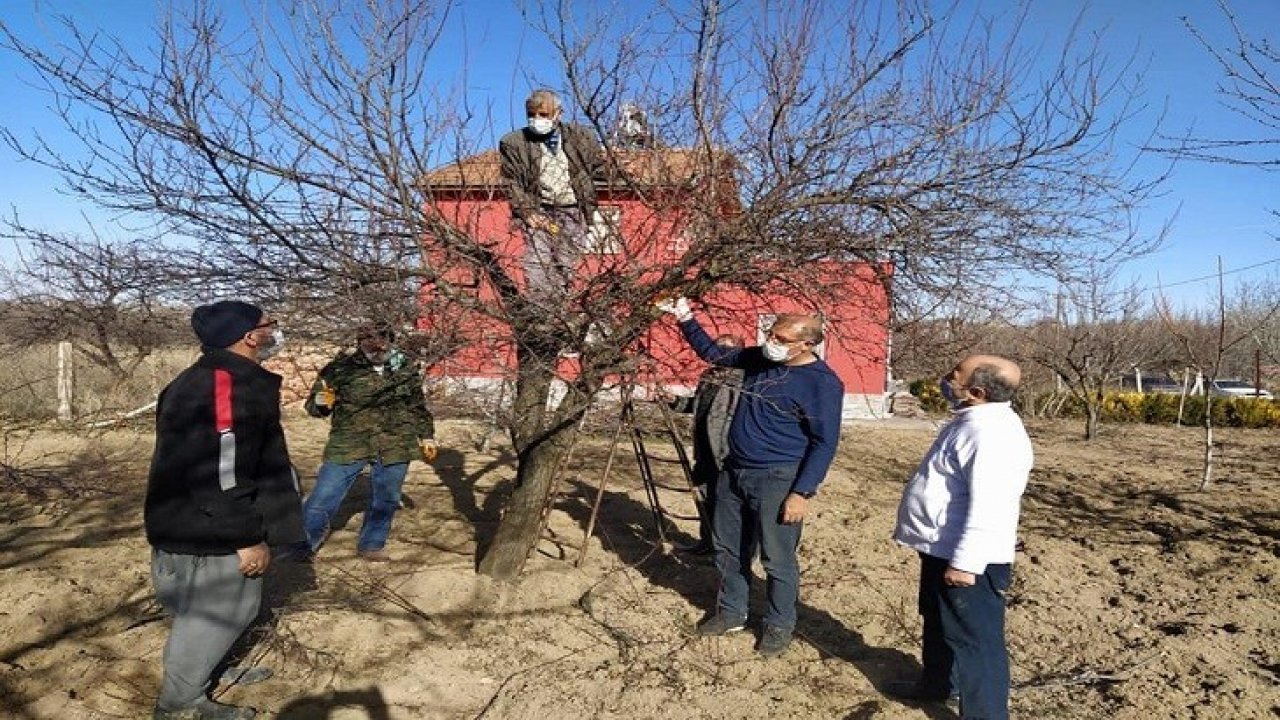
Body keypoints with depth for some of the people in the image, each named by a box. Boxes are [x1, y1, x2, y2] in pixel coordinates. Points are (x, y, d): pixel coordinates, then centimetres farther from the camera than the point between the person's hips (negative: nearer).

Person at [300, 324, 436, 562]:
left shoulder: (406, 369, 5)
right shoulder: (341, 368, -6)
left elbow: (418, 407, 18)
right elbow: (313, 406, 1)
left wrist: (426, 436, 18)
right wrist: (320, 402, -22)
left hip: (395, 447, 3)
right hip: (348, 445, -2)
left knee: (386, 500, 12)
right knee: (322, 500, -2)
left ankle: (371, 544, 34)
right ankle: (302, 545, 22)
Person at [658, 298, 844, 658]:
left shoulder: (823, 383, -16)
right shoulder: (759, 358, 4)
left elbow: (825, 444, -14)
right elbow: (713, 354, 18)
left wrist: (802, 493, -18)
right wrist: (686, 319, 8)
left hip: (778, 480, -7)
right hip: (733, 471, 8)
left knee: (777, 558, 2)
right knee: (728, 549, 17)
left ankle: (779, 626, 22)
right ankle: (731, 613, 34)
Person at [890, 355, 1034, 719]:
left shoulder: (991, 434, -26)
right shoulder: (974, 421, 9)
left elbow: (988, 508, -30)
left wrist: (965, 562, -28)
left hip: (966, 558, -11)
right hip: (942, 548, 11)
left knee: (975, 638, 1)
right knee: (938, 623, 26)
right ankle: (937, 683, 45)